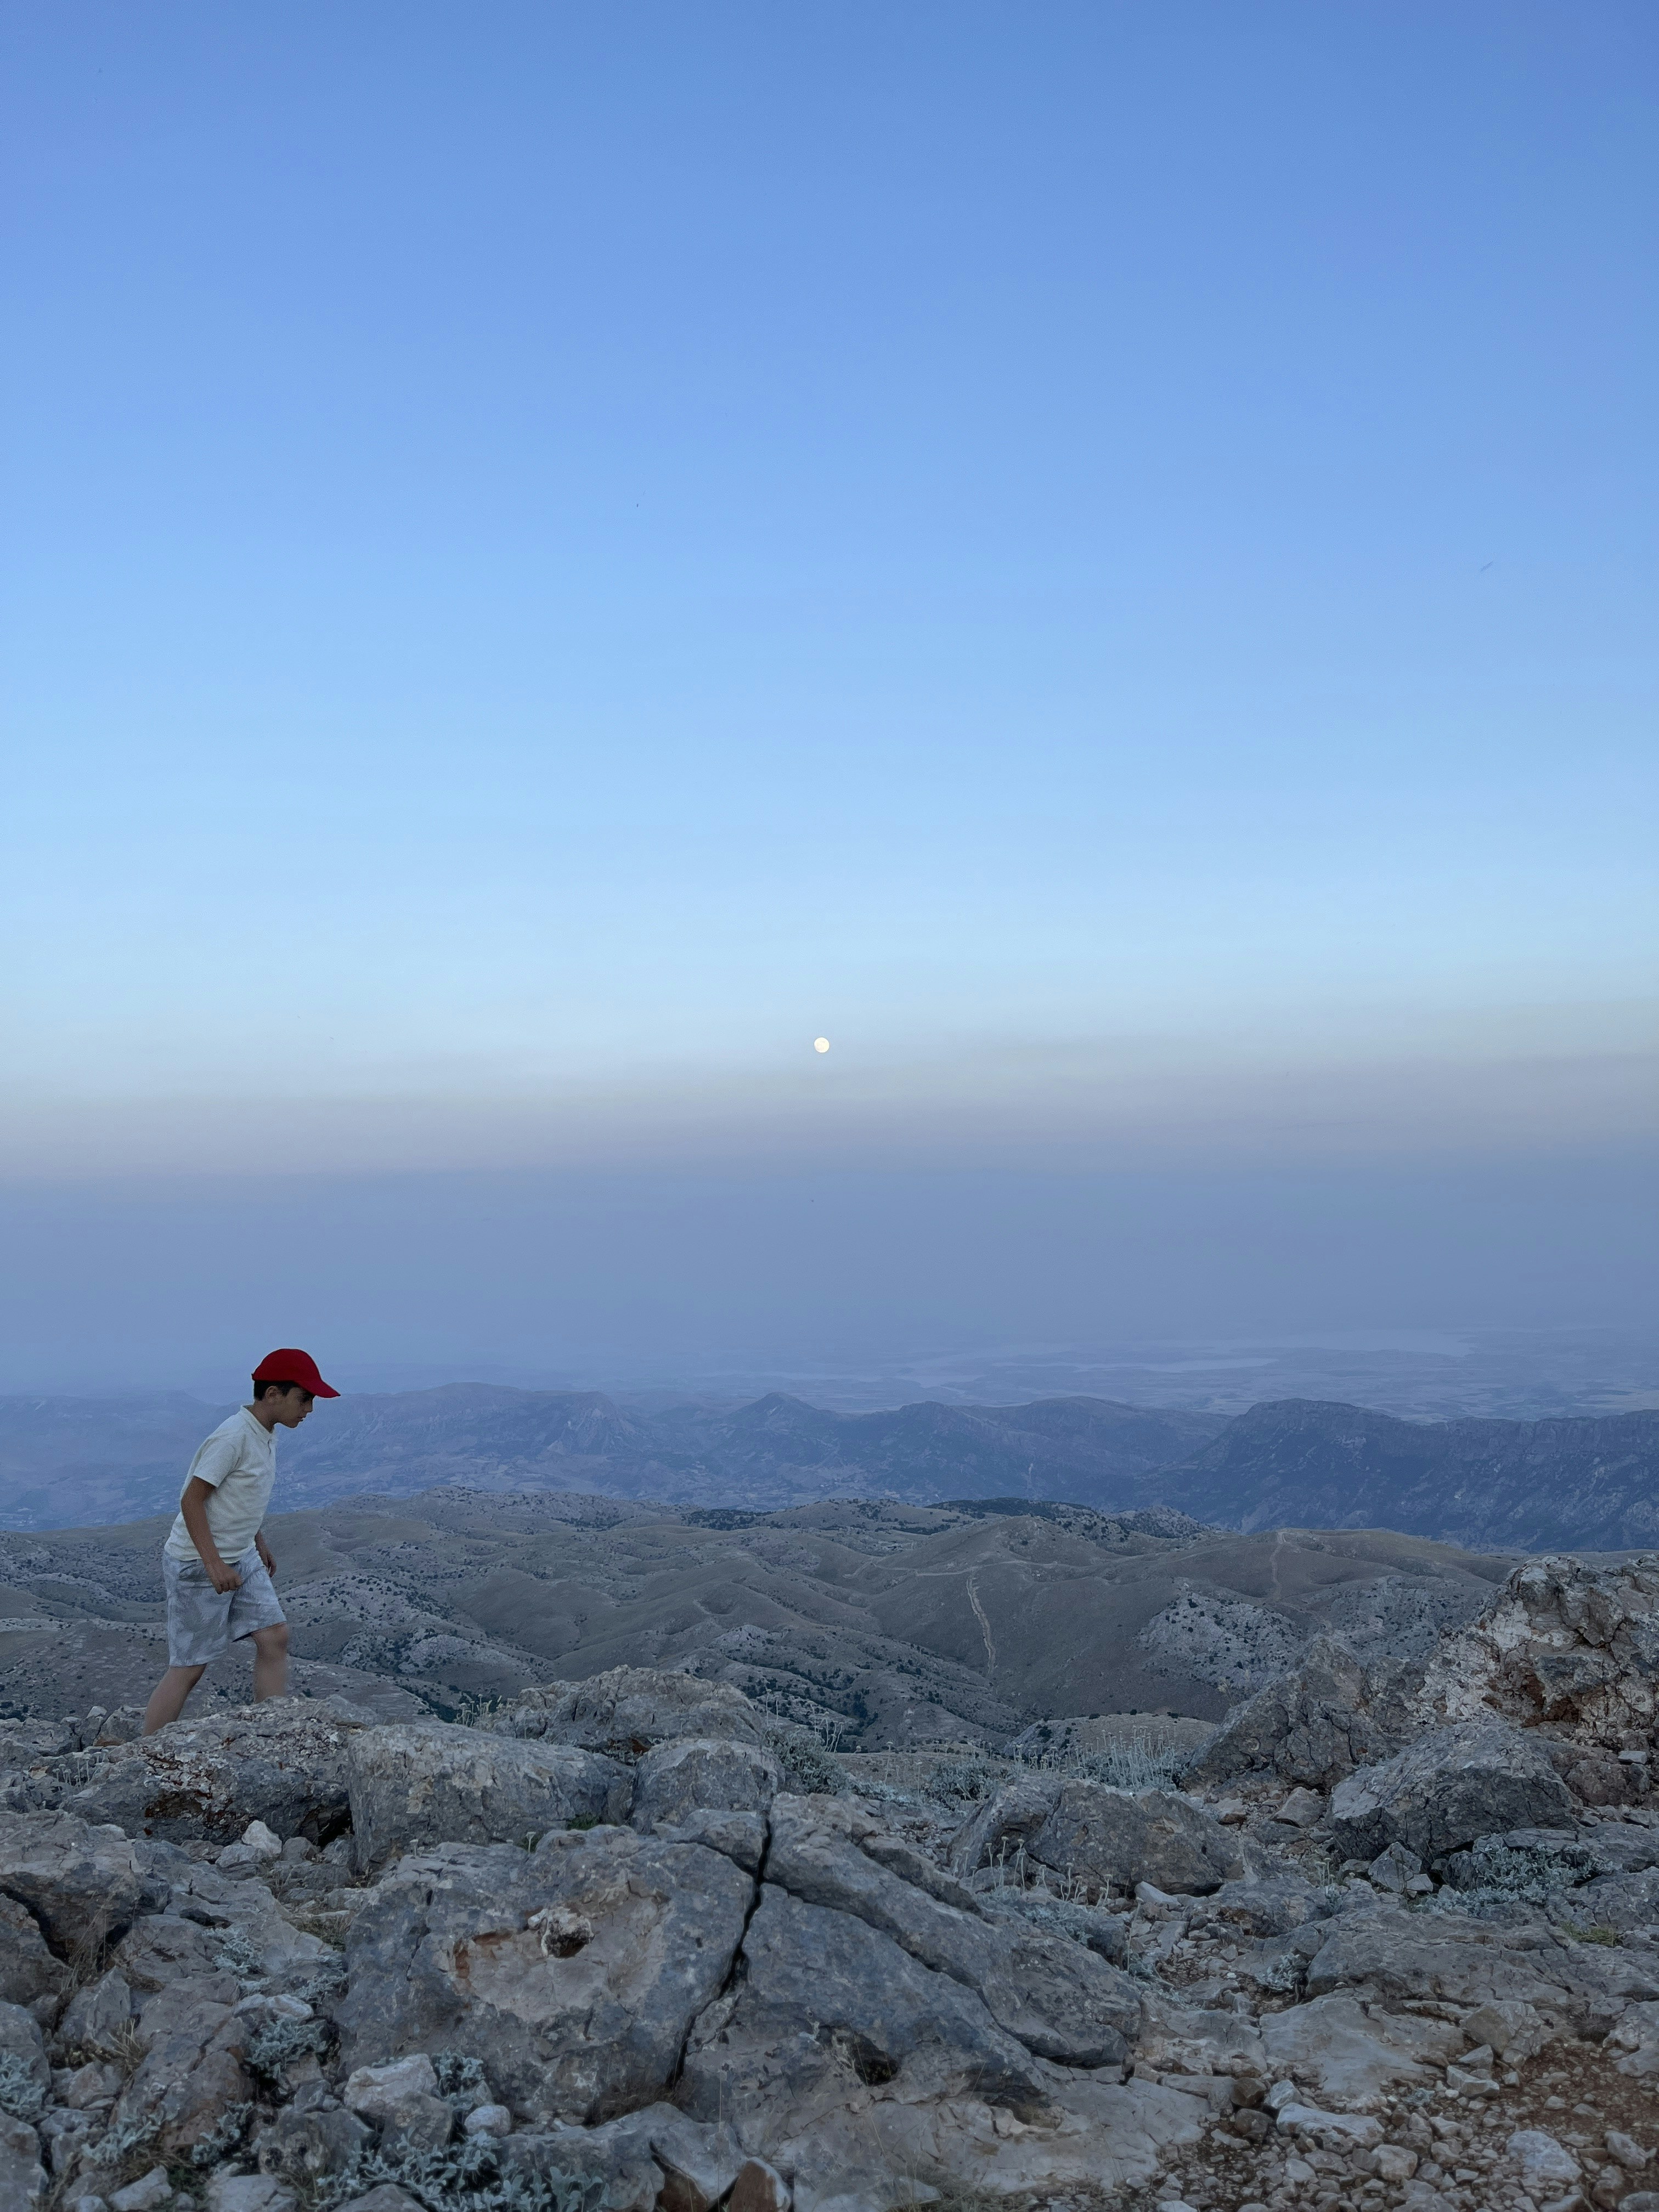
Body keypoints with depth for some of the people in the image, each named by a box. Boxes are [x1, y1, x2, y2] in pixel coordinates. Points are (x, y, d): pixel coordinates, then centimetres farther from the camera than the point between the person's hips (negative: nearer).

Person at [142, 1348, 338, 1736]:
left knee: (274, 1637, 1)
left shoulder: (266, 1433, 5)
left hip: (242, 1560, 9)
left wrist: (259, 1543, 24)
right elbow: (192, 1499, -23)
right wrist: (214, 1564, -26)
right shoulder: (234, 1437, -23)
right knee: (189, 1667, -2)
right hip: (198, 1565, -9)